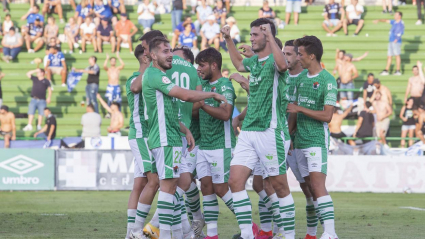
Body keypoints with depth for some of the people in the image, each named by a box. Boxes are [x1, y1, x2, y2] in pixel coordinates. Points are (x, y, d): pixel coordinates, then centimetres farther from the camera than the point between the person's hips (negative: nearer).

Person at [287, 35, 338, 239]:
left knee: (318, 186, -16)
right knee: (310, 188, 4)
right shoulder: (302, 79, 13)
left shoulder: (327, 81, -10)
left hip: (317, 141, -8)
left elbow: (327, 116, -14)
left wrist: (300, 109, -11)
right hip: (300, 143, 8)